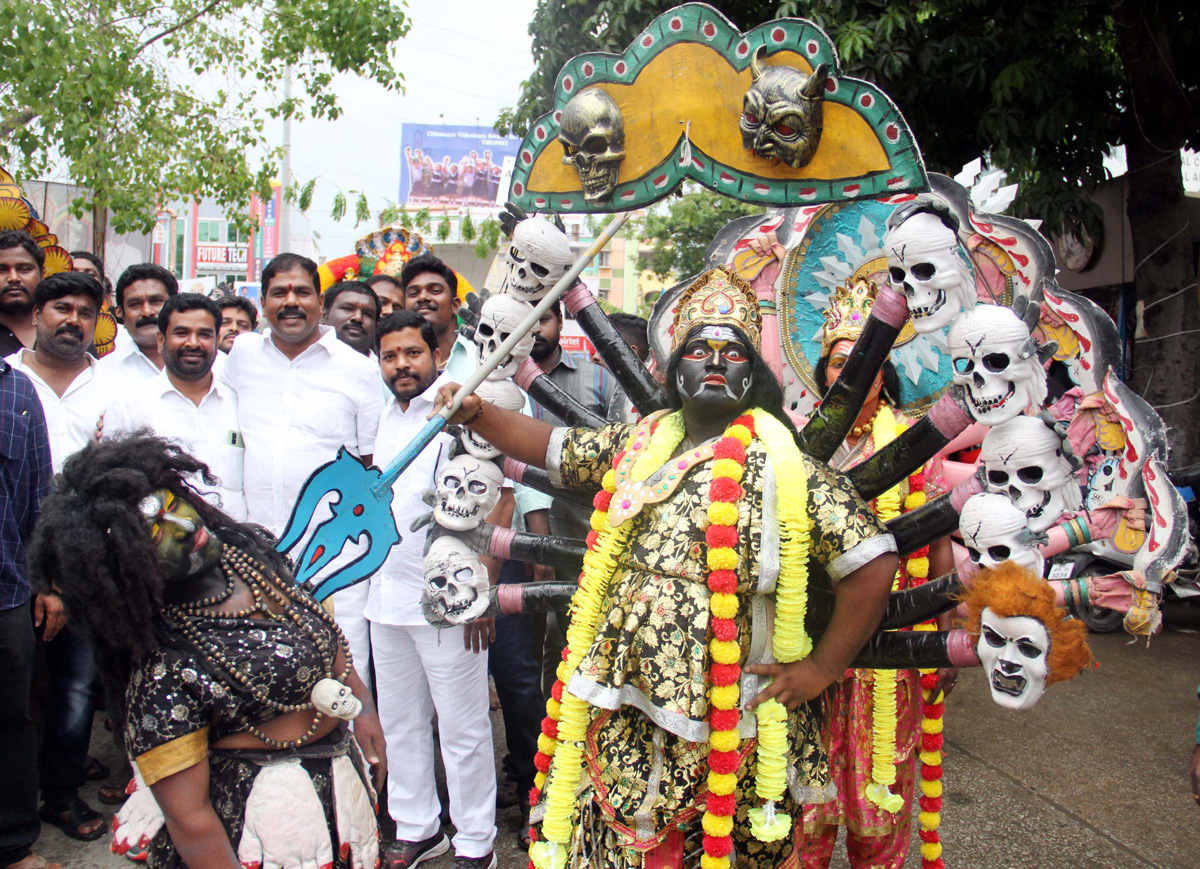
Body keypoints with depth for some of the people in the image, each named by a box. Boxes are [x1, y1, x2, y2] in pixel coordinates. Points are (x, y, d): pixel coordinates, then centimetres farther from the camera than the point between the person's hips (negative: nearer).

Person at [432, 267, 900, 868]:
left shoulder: (783, 464, -8)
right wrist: (477, 414, 8)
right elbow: (553, 448, 21)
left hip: (725, 720, -4)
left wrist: (822, 668, -9)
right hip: (622, 708, 5)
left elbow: (873, 563, -10)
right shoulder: (640, 442, 9)